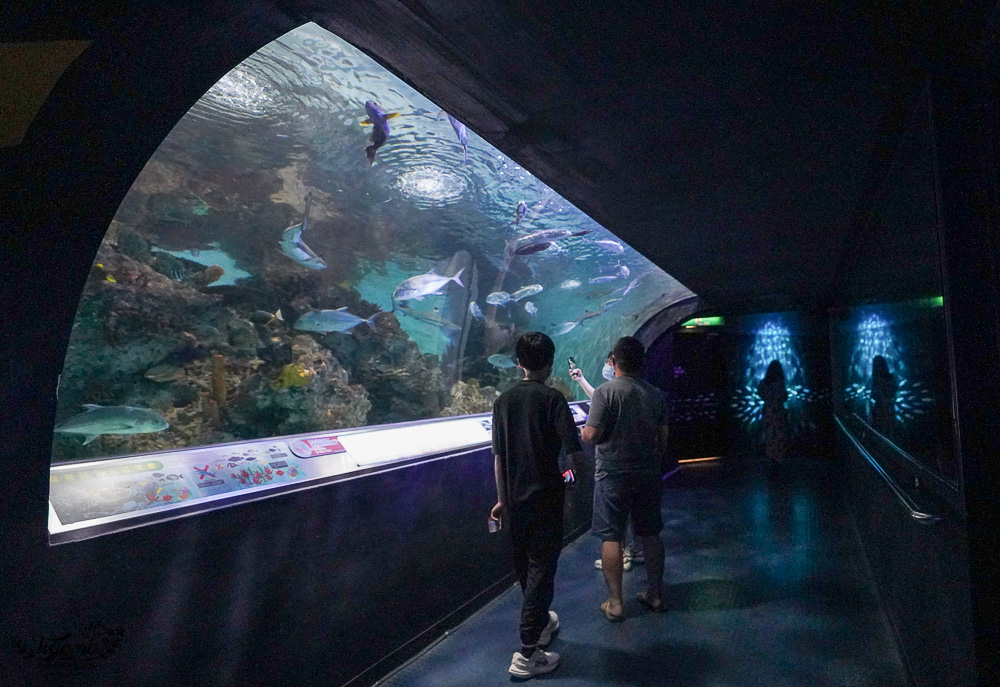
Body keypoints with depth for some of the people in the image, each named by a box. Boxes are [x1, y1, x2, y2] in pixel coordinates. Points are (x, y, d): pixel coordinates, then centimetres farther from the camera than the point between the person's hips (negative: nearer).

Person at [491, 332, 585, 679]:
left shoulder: (503, 400, 2)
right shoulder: (552, 399, -13)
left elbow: (498, 456, 6)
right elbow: (575, 452, -16)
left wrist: (502, 499, 14)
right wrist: (578, 470, 6)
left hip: (515, 499, 6)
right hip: (546, 498, -5)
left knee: (525, 567, 19)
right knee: (541, 569, 2)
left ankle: (541, 621, 40)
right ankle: (527, 652, 4)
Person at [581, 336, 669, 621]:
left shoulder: (605, 392, -15)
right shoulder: (655, 394, 3)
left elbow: (591, 435, -19)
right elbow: (663, 437, 9)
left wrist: (584, 430, 4)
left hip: (613, 475, -5)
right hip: (648, 474, 5)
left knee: (611, 538, 4)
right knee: (650, 534, 16)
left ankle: (615, 603, 9)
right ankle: (655, 594, 27)